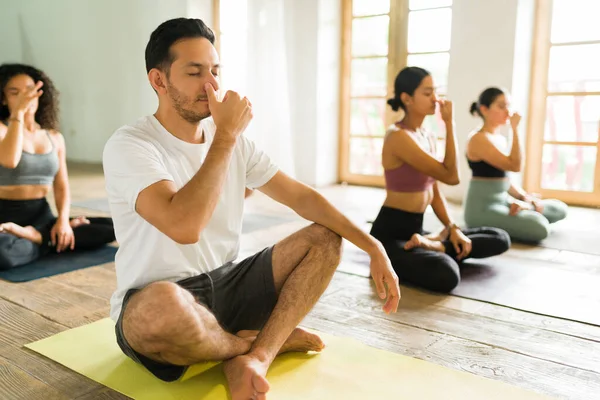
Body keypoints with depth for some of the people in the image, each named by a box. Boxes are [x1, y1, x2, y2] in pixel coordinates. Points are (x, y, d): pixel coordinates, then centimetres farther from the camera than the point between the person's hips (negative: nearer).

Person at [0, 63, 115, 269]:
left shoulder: (55, 137, 9)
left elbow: (62, 186, 8)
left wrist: (63, 219, -10)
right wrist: (18, 112, -22)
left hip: (42, 216, 5)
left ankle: (37, 237, -7)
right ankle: (50, 241, -9)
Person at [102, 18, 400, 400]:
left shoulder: (234, 141, 3)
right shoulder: (129, 145, -16)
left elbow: (300, 195, 2)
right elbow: (184, 226, -33)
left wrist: (372, 246, -8)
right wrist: (225, 136, -24)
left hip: (224, 285, 6)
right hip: (157, 303, -6)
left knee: (325, 238, -2)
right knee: (164, 305, -42)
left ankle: (255, 358, -18)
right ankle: (257, 342, -7)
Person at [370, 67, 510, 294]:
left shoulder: (428, 137, 11)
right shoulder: (398, 137, -17)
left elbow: (434, 191, 13)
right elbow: (450, 177, -20)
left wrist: (452, 228, 0)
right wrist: (449, 123, -16)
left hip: (416, 231, 9)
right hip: (390, 234, -9)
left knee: (499, 239, 7)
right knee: (447, 275, -37)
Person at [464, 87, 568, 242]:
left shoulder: (501, 139, 14)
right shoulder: (479, 139, -14)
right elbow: (515, 166, -22)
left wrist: (526, 198, 4)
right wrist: (515, 129, -17)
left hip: (503, 202, 9)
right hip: (483, 209, -9)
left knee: (559, 209, 12)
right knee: (540, 228, -26)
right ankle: (490, 229, -6)